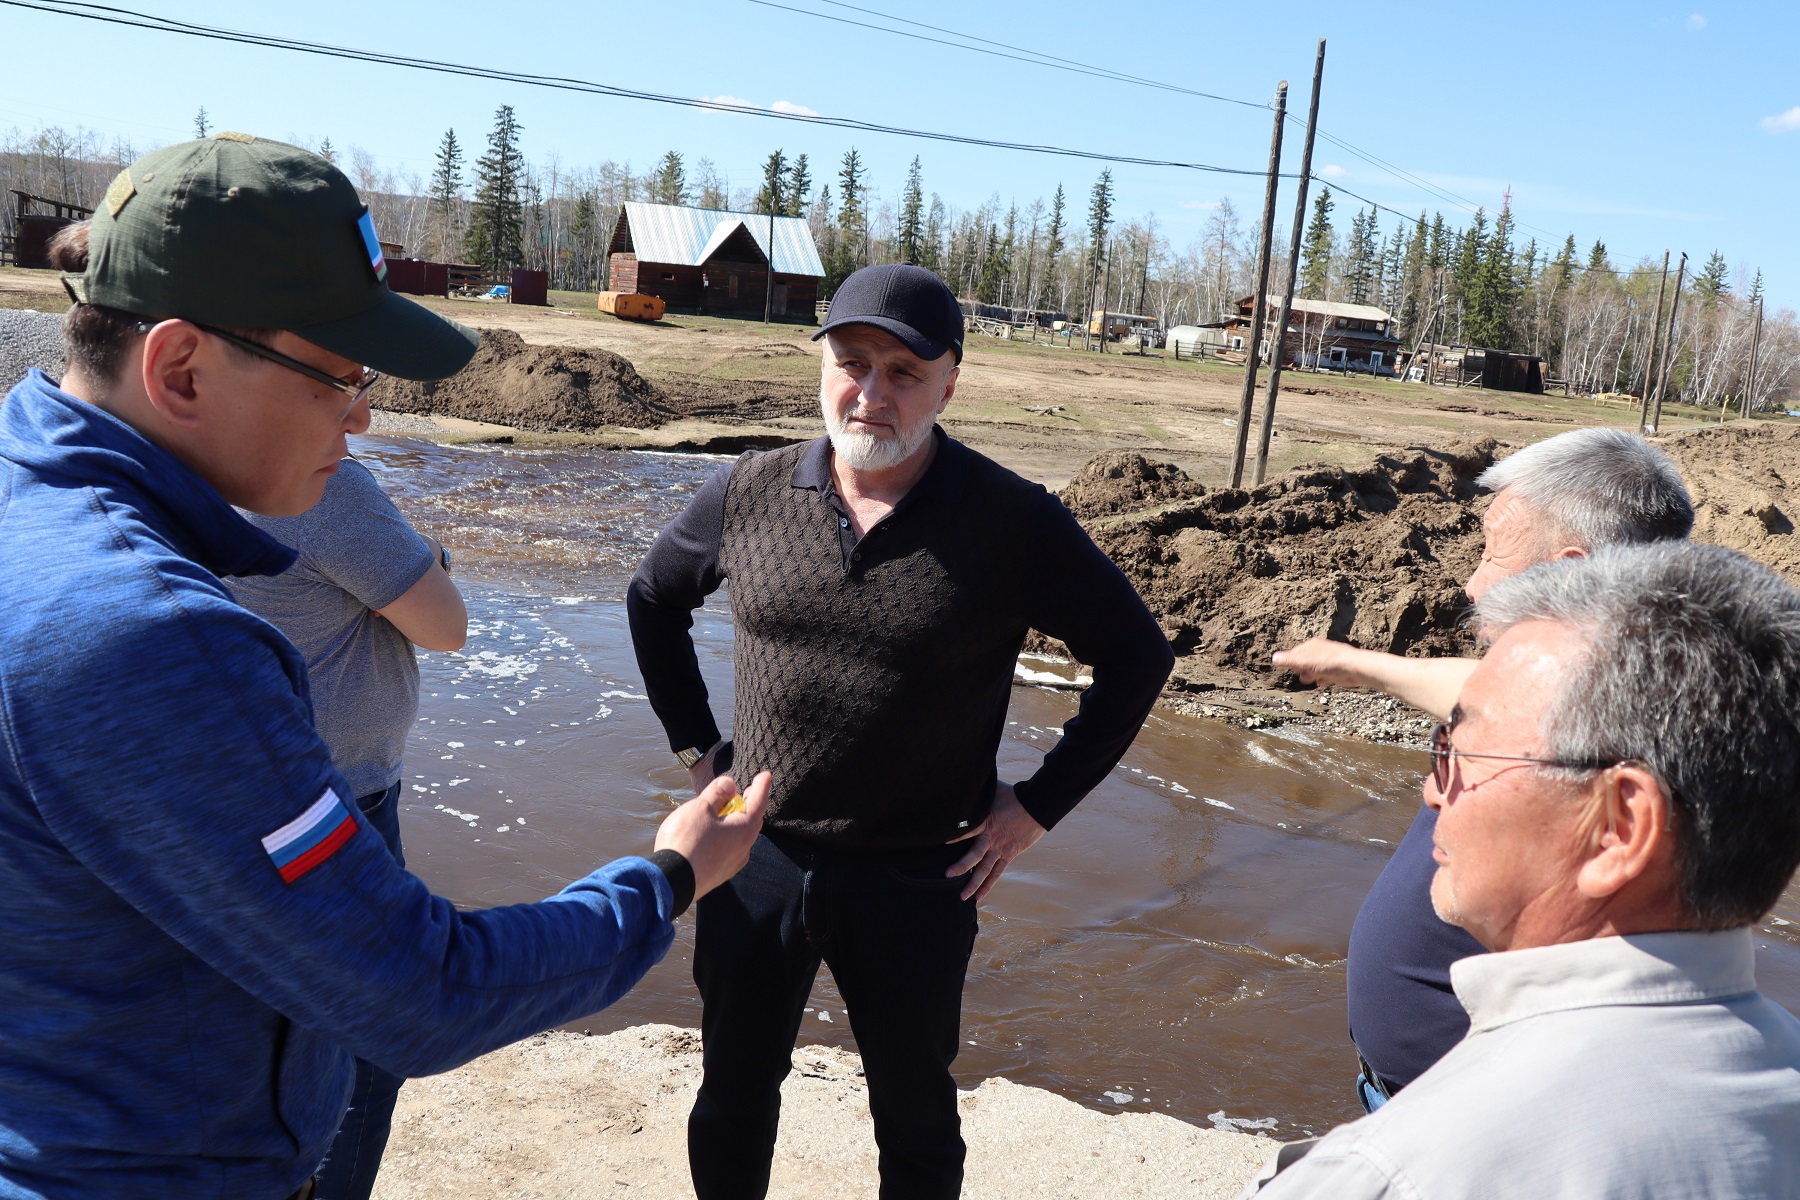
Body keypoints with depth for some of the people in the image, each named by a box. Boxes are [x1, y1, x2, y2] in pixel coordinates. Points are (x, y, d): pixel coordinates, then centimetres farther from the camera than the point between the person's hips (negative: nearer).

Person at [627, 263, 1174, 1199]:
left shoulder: (1016, 523, -14)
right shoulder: (748, 494, -5)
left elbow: (1136, 654, -4)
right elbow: (653, 598, 13)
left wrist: (1038, 804, -7)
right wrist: (694, 744, 8)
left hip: (915, 879, -2)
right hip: (756, 858, 3)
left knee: (915, 1121, 18)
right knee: (731, 1102, 21)